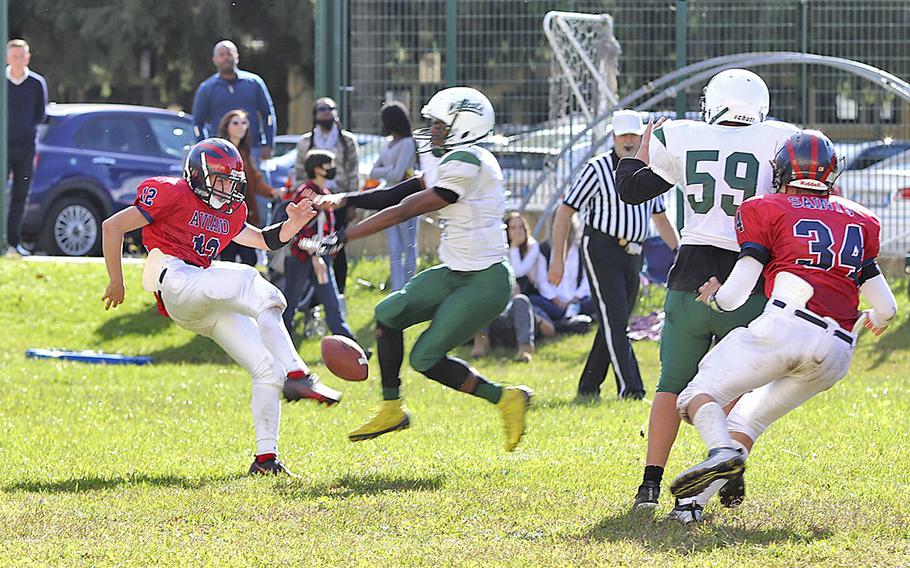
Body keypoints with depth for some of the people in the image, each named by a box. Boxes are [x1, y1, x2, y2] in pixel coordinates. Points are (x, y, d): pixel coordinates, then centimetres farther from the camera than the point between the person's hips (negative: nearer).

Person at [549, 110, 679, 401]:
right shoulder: (598, 169, -7)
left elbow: (660, 219, 24)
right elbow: (565, 212, -5)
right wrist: (557, 258, -8)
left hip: (632, 256, 7)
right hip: (602, 249, -7)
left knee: (614, 324, 8)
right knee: (614, 320, -14)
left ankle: (588, 388, 18)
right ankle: (630, 389, -22)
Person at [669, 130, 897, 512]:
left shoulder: (769, 211, 10)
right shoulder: (859, 221, 23)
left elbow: (734, 296, 2)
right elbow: (886, 308, 23)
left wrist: (714, 295, 25)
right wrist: (873, 319, 46)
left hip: (785, 327, -5)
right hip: (837, 353, 5)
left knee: (700, 395, 2)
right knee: (749, 417, 19)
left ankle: (722, 452, -30)